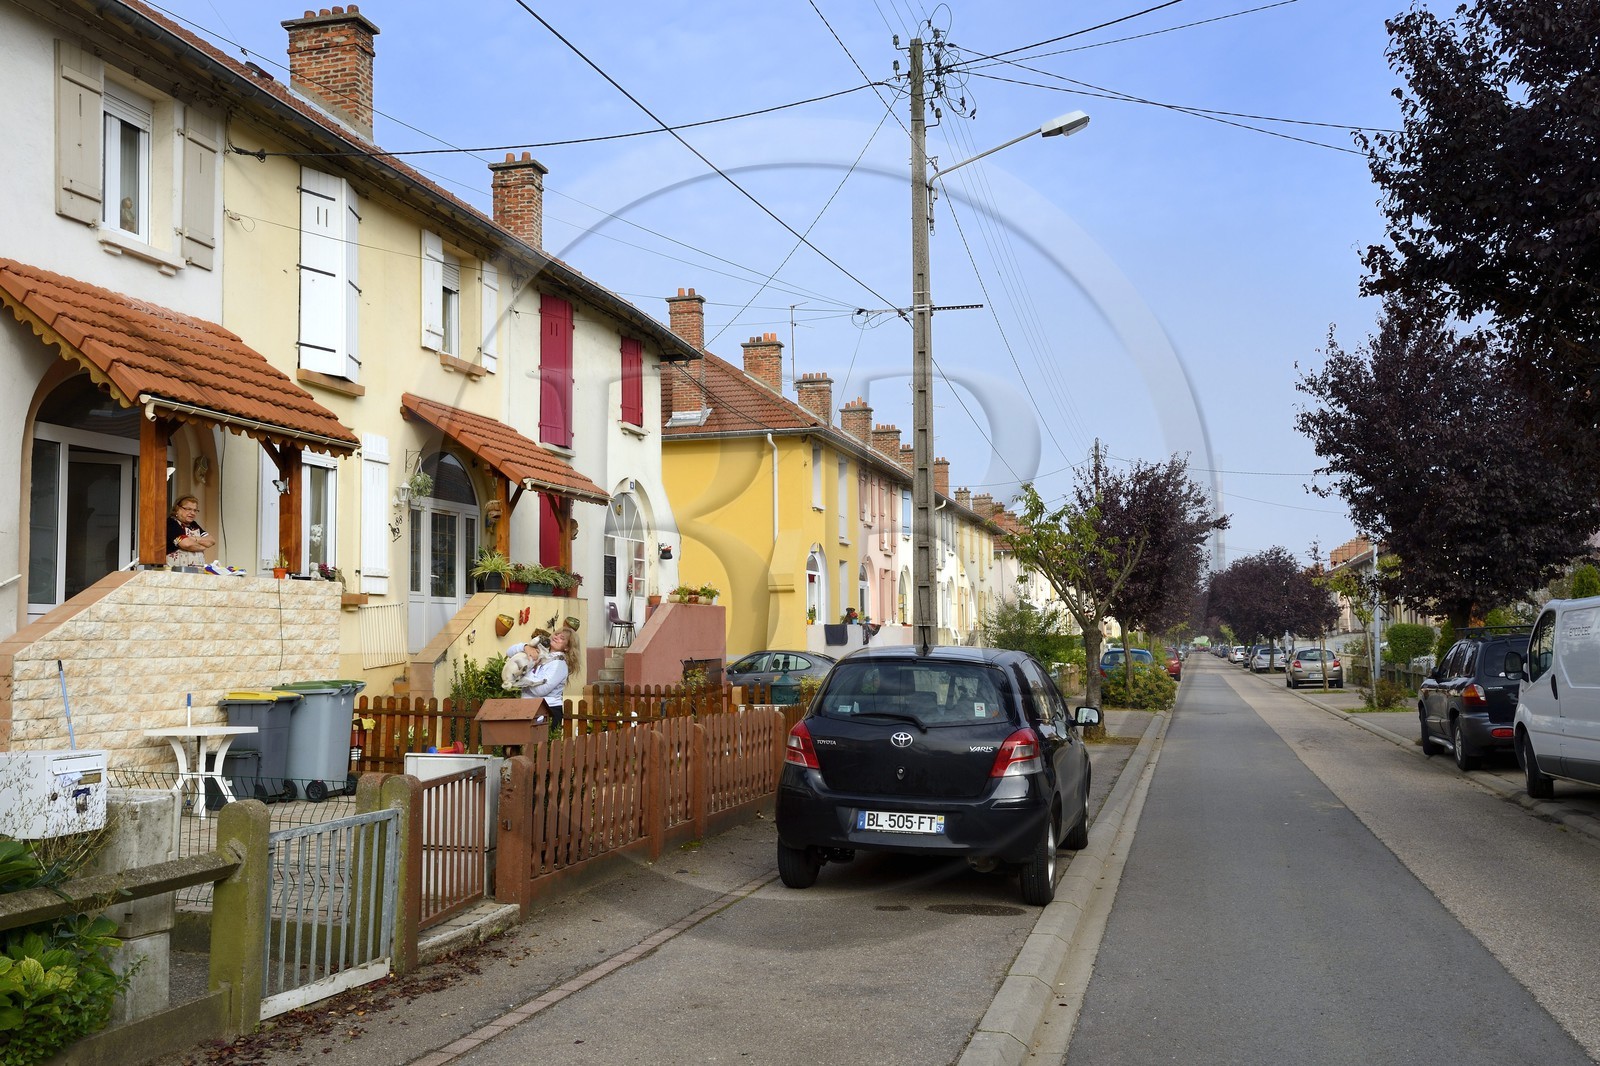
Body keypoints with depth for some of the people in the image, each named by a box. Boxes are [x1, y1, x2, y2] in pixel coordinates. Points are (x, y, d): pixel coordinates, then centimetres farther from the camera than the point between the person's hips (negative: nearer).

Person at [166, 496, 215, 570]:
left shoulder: (193, 525, 20)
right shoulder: (171, 523, -3)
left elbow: (212, 541, 9)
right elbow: (186, 544, -16)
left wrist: (195, 539, -7)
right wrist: (203, 547, 2)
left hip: (198, 569, 5)